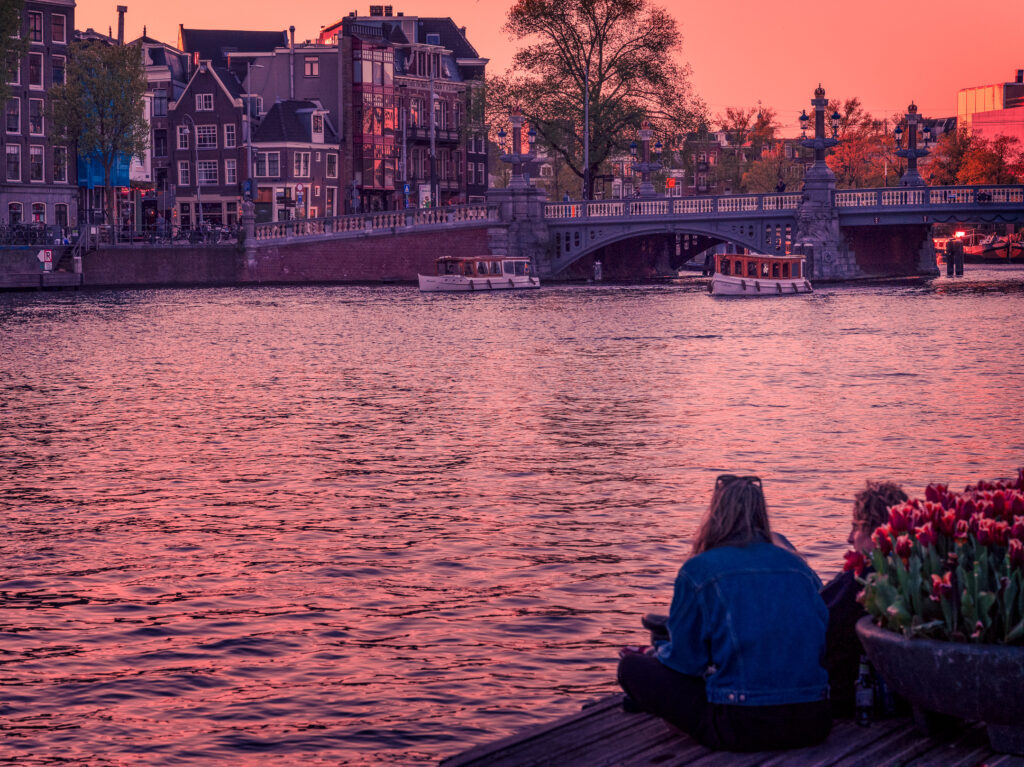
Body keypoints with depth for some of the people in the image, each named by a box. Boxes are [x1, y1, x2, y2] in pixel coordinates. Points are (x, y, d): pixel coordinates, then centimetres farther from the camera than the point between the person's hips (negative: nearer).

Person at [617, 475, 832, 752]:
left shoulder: (698, 570, -3)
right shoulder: (798, 566, 11)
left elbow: (685, 658, -1)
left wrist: (652, 654, 23)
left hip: (743, 729, -6)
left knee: (632, 668, 8)